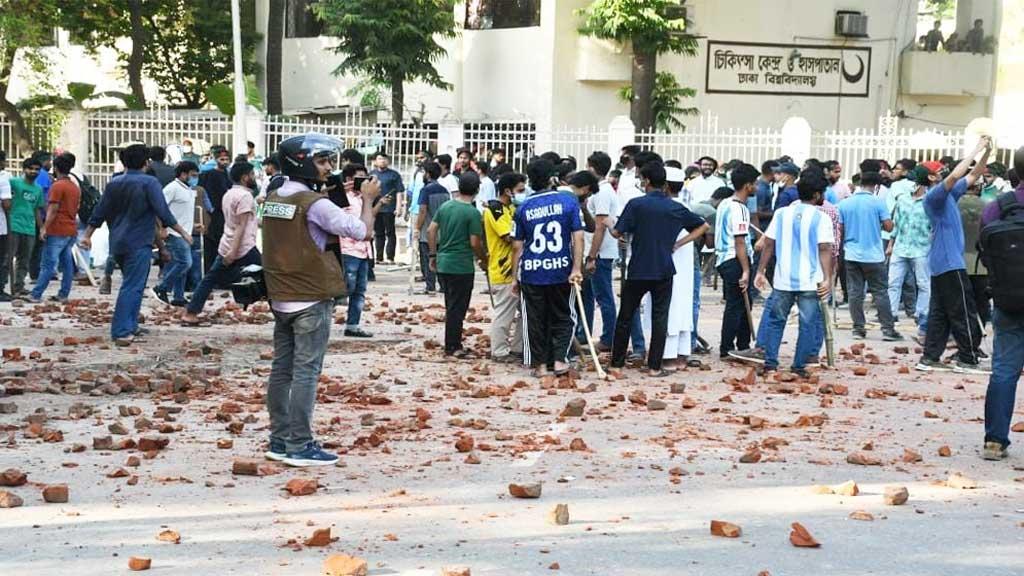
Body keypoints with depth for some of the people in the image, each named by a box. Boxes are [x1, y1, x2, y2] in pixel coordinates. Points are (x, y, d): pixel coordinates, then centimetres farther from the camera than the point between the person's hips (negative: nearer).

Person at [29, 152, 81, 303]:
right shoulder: (75, 187, 14)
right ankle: (64, 295, 8)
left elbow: (53, 210, -16)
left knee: (48, 265, -7)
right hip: (72, 231, 7)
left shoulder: (57, 186, -11)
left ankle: (36, 295, -6)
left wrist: (44, 228, -15)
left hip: (57, 231, -7)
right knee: (67, 264, 7)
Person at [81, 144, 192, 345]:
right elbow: (163, 212, -13)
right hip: (139, 244, -7)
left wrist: (88, 235, 22)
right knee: (132, 287, -9)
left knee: (133, 284, 20)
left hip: (118, 244, 7)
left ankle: (131, 327, 21)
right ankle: (121, 332, -17)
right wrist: (182, 232, -4)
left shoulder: (113, 184, 10)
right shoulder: (149, 183, -9)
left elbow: (99, 213, 13)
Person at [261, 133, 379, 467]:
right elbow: (363, 231, -13)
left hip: (280, 298, 8)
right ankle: (300, 446, -3)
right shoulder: (315, 204, -16)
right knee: (306, 372, -5)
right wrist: (368, 200, 1)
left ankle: (279, 440, 18)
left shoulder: (273, 199, 8)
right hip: (312, 300, -8)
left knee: (282, 368, 11)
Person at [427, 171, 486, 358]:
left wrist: (433, 255, 15)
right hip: (461, 266, -7)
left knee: (451, 306, 16)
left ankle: (452, 344, 23)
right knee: (457, 308, 2)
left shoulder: (445, 206, 5)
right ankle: (452, 347, 6)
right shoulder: (473, 213, -14)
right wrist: (483, 260, 2)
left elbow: (431, 230, 8)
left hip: (443, 263, 7)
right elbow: (475, 243, -14)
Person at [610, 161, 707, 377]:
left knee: (625, 316, 11)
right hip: (664, 270, 2)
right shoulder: (676, 208, 3)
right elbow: (702, 226, 13)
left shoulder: (636, 204, -9)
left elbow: (617, 233, -8)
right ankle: (654, 366, 2)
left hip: (638, 270, -2)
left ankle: (617, 360, 18)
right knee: (660, 318, 4)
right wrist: (678, 243, 9)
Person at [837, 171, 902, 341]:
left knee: (855, 293, 6)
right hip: (874, 255, -3)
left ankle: (858, 329, 8)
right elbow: (889, 227, -7)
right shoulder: (878, 202, -7)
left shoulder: (844, 204, 3)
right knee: (881, 292, 3)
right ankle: (888, 329, 3)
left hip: (852, 255, 3)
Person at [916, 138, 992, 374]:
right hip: (949, 263, -9)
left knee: (939, 312, 8)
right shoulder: (934, 196, -13)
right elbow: (954, 175, -28)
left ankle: (930, 358, 9)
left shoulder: (949, 195, 14)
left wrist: (986, 151, 5)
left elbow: (973, 175, 19)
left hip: (943, 263, 9)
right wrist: (977, 149, -21)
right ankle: (968, 359, 2)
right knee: (963, 312, -4)